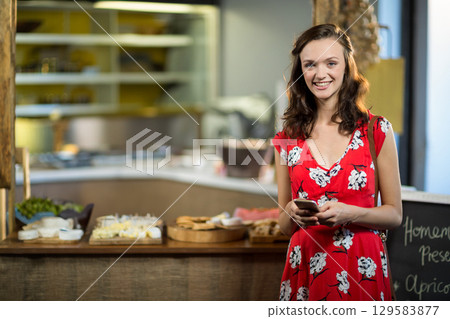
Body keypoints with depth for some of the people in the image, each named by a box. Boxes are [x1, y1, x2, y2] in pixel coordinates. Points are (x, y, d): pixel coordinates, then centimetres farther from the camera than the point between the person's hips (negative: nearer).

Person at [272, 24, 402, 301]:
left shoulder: (377, 130, -2)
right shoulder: (287, 139, 4)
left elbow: (394, 214, 2)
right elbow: (284, 226, 10)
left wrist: (348, 214, -16)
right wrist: (293, 214, -12)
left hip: (361, 268, -2)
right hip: (305, 268, 2)